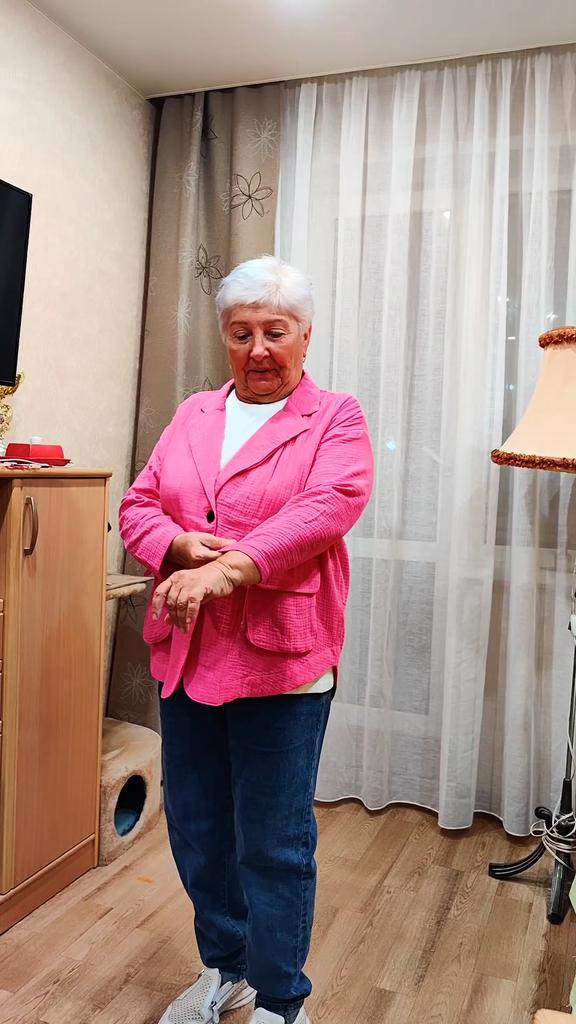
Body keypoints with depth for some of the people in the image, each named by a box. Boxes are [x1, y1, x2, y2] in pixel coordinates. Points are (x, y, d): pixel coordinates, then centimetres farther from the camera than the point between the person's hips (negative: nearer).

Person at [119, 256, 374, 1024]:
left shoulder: (336, 419, 0)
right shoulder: (193, 415, 14)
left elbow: (331, 505, -17)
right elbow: (138, 504, 10)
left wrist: (229, 568, -28)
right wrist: (179, 545, -13)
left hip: (281, 661, -5)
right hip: (186, 653, 5)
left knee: (273, 846, 6)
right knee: (195, 830, 17)